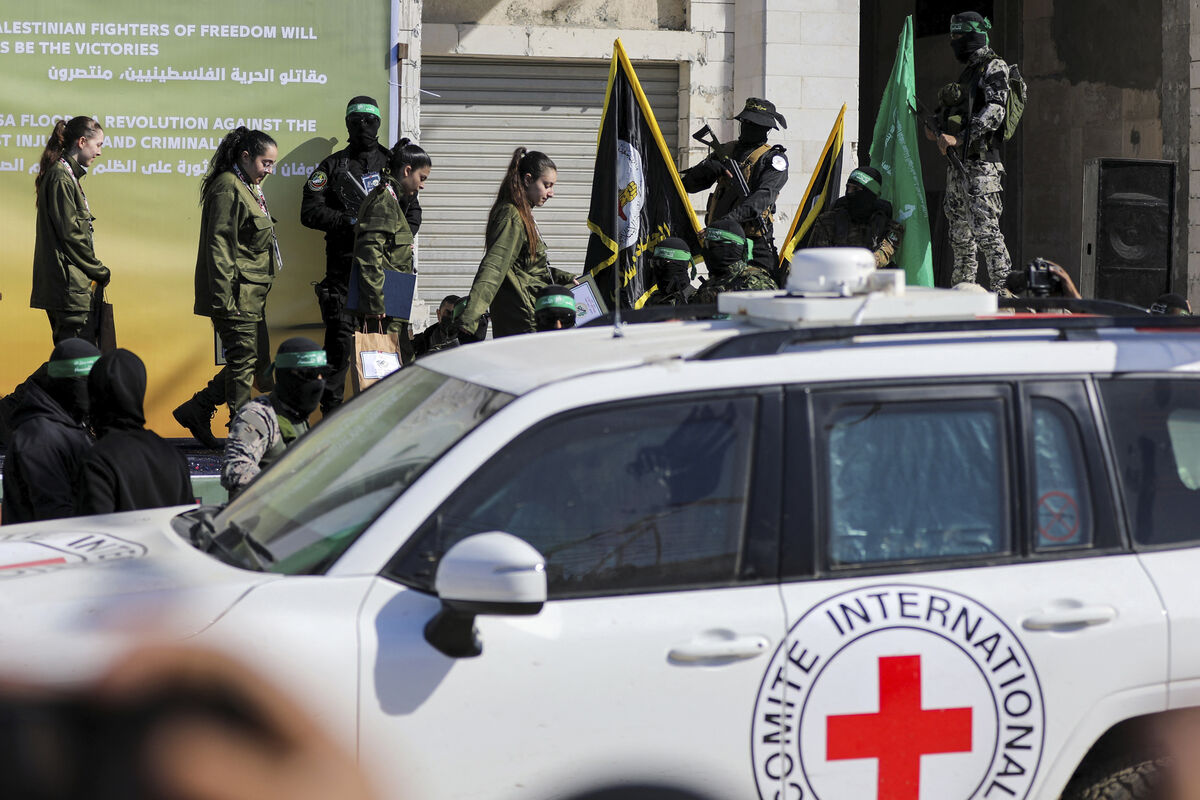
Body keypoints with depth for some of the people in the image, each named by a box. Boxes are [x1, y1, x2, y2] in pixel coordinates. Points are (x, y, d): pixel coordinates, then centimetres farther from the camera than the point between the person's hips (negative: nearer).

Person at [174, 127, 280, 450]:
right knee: (244, 359, -6)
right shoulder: (228, 187, -13)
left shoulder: (249, 189, 18)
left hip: (252, 296, 10)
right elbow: (219, 244, -18)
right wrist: (224, 296, -23)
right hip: (236, 292, -10)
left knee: (250, 359, 9)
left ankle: (196, 410, 18)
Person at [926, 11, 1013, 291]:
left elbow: (993, 113, -18)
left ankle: (1003, 288, -16)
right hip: (958, 164, 10)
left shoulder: (994, 67, -6)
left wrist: (957, 139, -22)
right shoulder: (968, 71, 21)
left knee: (986, 230, -15)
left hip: (981, 165, -10)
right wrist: (939, 132, 11)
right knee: (960, 233, 11)